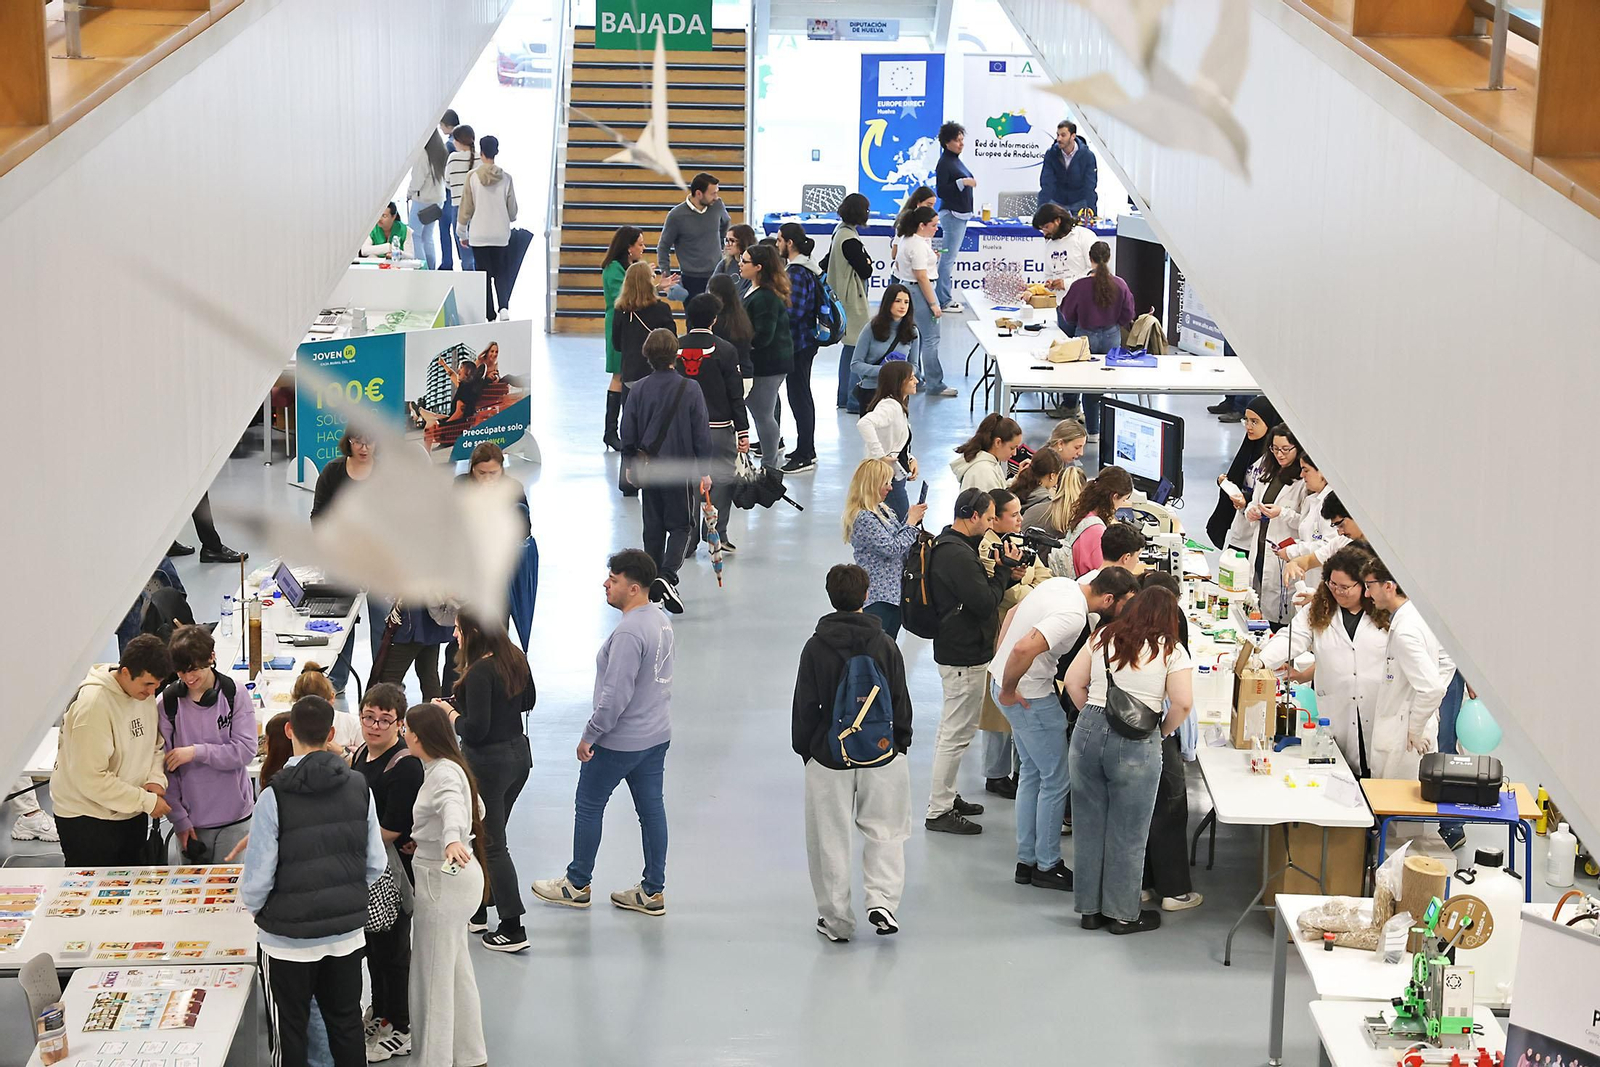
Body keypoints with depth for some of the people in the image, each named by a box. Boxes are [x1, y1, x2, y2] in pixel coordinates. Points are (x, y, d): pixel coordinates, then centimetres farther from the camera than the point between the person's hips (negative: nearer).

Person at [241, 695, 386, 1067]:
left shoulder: (274, 797, -18)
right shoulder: (359, 787, -6)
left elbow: (257, 879, -16)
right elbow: (376, 865, -1)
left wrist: (253, 905, 5)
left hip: (289, 937, -4)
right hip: (347, 932, 4)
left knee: (290, 1030, 11)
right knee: (347, 1024, 17)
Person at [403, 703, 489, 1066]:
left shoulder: (444, 773, -20)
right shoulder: (444, 767, 11)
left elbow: (453, 807, -42)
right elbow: (478, 808, 25)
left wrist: (452, 840, -62)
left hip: (443, 877, -11)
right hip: (450, 876, 11)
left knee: (433, 972, -4)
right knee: (456, 968, 19)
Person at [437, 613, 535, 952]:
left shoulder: (480, 672, -24)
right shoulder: (516, 658, 1)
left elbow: (475, 730, -26)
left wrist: (450, 712, -7)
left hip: (487, 764, -9)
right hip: (519, 755, 9)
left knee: (492, 845, 2)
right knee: (488, 836, 22)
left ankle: (512, 929, 4)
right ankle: (477, 910, 34)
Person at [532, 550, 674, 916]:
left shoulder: (629, 633, -26)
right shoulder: (661, 619, 5)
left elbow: (615, 694, -28)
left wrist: (590, 735, -18)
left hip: (619, 741, -9)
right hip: (657, 735, 9)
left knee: (588, 805, 7)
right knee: (651, 807, 12)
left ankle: (577, 884, 20)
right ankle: (653, 891, 17)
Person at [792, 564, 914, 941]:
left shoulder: (816, 647, -7)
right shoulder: (884, 644, -4)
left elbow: (805, 705, -2)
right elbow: (901, 700, 2)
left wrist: (804, 748, 11)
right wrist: (901, 741, 16)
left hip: (828, 757, -1)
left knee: (831, 839, 7)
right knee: (884, 831, 13)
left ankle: (836, 920, 11)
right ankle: (881, 899, -5)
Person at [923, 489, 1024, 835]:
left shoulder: (949, 545, 10)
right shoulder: (958, 555, -24)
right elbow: (985, 603, -24)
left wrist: (1004, 574, 2)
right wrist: (1005, 570, -11)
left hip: (955, 649, 11)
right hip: (965, 656, -11)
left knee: (952, 728, 21)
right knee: (958, 731, -5)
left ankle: (945, 797, 33)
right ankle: (939, 810, 0)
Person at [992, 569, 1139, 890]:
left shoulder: (1062, 584, 3)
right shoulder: (1074, 616, -27)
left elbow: (1013, 612, 17)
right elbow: (1023, 649, -39)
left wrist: (998, 666, 16)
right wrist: (1007, 691, -22)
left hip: (1003, 677, 10)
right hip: (1029, 695, -10)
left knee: (1031, 772, 20)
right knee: (1057, 780, 3)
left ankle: (1026, 860, 28)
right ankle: (1047, 866, 14)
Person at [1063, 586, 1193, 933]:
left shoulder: (1102, 638, 8)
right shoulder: (1170, 650, -3)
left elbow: (1073, 683, 8)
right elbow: (1183, 703, -10)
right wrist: (1164, 732, 6)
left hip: (1088, 734, 4)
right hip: (1136, 745, -4)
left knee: (1088, 825, 14)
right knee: (1127, 833, 8)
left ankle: (1089, 909, 25)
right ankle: (1123, 914, 18)